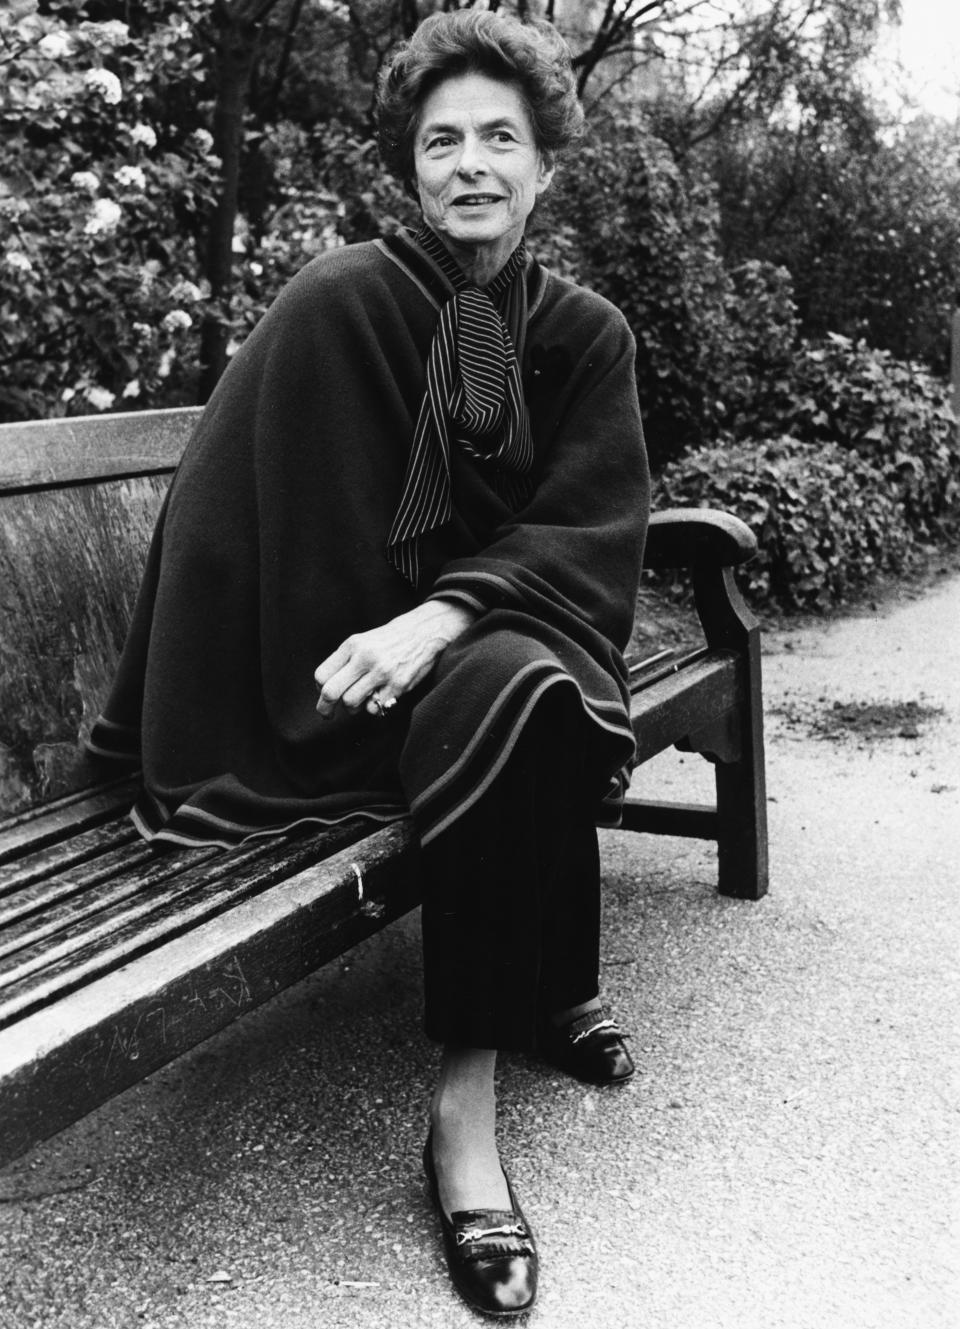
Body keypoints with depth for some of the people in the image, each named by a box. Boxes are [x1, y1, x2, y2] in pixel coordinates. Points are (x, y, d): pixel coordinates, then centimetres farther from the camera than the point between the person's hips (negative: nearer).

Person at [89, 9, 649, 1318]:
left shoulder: (587, 334, 2)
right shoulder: (337, 303, -9)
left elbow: (585, 539, -7)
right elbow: (233, 520, -10)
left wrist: (438, 619, -25)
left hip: (510, 630, 4)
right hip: (349, 671, -3)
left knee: (527, 700, -31)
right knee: (521, 703, -34)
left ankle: (467, 1107, -16)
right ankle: (545, 999, -15)